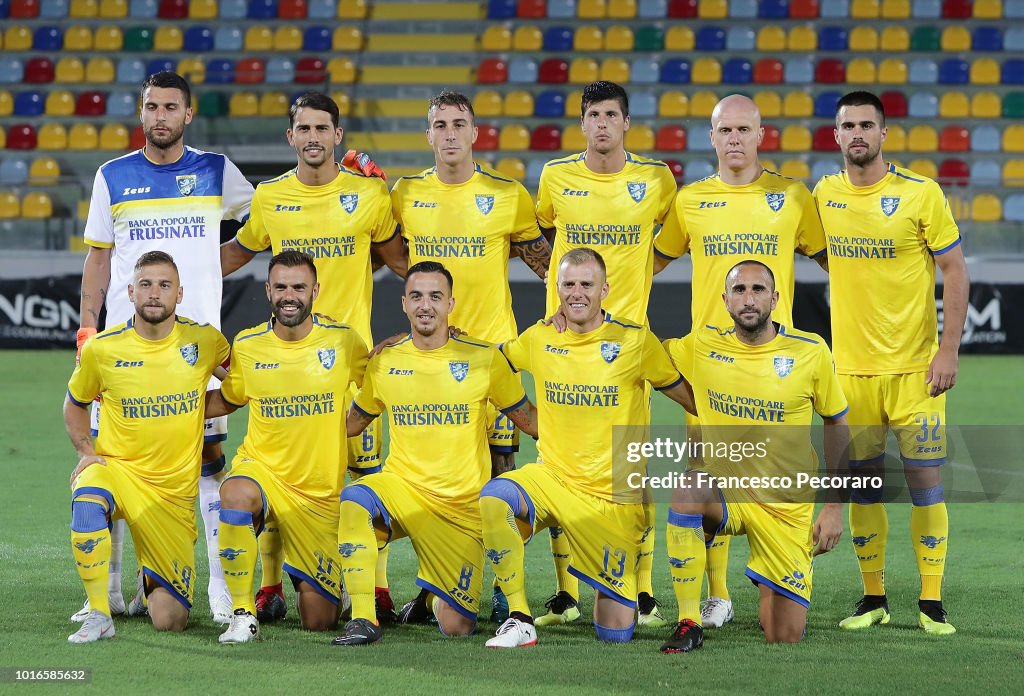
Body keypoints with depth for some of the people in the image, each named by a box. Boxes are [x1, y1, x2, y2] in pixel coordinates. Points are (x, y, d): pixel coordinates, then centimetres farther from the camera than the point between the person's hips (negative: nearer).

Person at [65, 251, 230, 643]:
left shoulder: (205, 341, -5)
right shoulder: (101, 348, -5)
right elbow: (75, 404, 13)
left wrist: (188, 414, 4)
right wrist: (86, 451, -3)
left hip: (175, 489, 1)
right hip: (116, 466, -1)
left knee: (170, 621, -4)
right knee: (88, 501, -40)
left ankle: (152, 584, 35)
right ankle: (99, 615, -25)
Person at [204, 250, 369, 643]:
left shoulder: (344, 341, -6)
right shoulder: (247, 346, -3)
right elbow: (226, 401, 15)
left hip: (321, 492, 0)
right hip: (261, 467, 0)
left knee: (319, 621, -1)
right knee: (236, 494, -40)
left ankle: (309, 581, 38)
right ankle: (243, 613, -24)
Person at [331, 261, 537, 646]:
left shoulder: (484, 359, -3)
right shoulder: (384, 362, 3)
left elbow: (528, 418, 8)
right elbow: (352, 422, 19)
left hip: (463, 508, -1)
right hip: (401, 486, 1)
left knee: (456, 628, -6)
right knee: (355, 498, -35)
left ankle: (436, 596, 33)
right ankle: (363, 620, -28)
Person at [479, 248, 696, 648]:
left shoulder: (635, 341, -5)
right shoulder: (538, 338, 4)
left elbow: (692, 398, 5)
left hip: (615, 498, -2)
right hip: (552, 477, 2)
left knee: (616, 633, -4)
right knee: (494, 498, -33)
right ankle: (519, 620, -19)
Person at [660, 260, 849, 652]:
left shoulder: (810, 351, -7)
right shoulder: (701, 347, -4)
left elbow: (836, 424, 4)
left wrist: (835, 506, 1)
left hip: (787, 507, 0)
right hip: (723, 491, 0)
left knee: (785, 638, -2)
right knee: (687, 491, -38)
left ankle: (767, 586, 37)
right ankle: (689, 624, -24)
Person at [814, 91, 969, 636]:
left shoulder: (921, 193, -7)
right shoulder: (823, 195, 4)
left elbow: (955, 271, -4)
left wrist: (949, 351, -11)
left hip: (914, 366, -3)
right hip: (851, 366, 3)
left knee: (925, 478, -2)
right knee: (863, 483, 6)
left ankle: (932, 602, 5)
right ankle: (873, 599, 17)